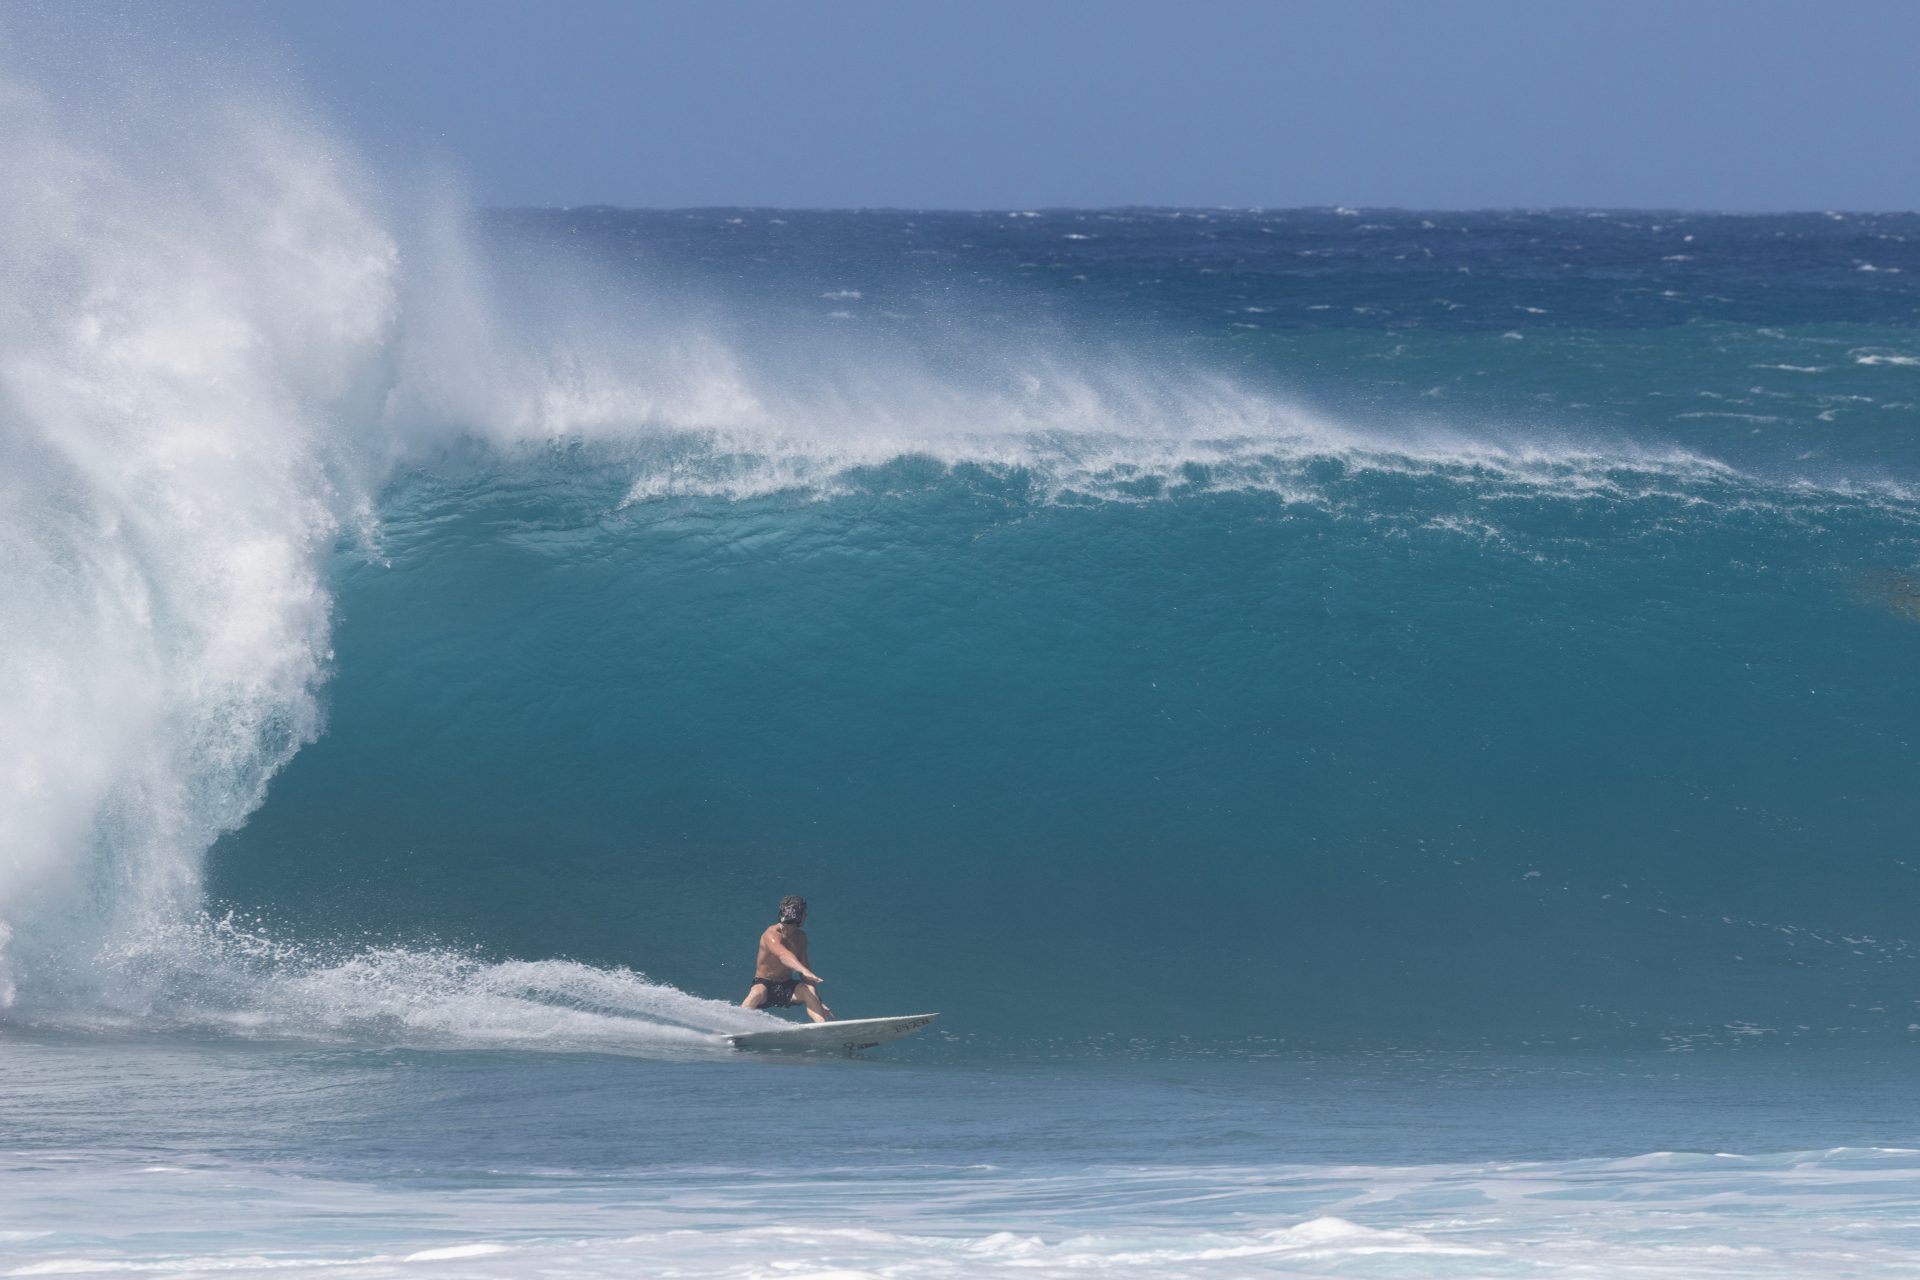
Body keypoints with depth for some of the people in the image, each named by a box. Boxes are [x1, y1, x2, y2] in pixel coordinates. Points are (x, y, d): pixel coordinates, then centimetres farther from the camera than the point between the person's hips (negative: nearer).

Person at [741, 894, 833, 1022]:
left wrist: (819, 1003, 4)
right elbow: (783, 955, -39)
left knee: (809, 990, -25)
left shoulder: (800, 937, 5)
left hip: (787, 987, 5)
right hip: (764, 984, -5)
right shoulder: (772, 935, -18)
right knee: (757, 993, -39)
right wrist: (804, 970, -57)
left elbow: (804, 973, 10)